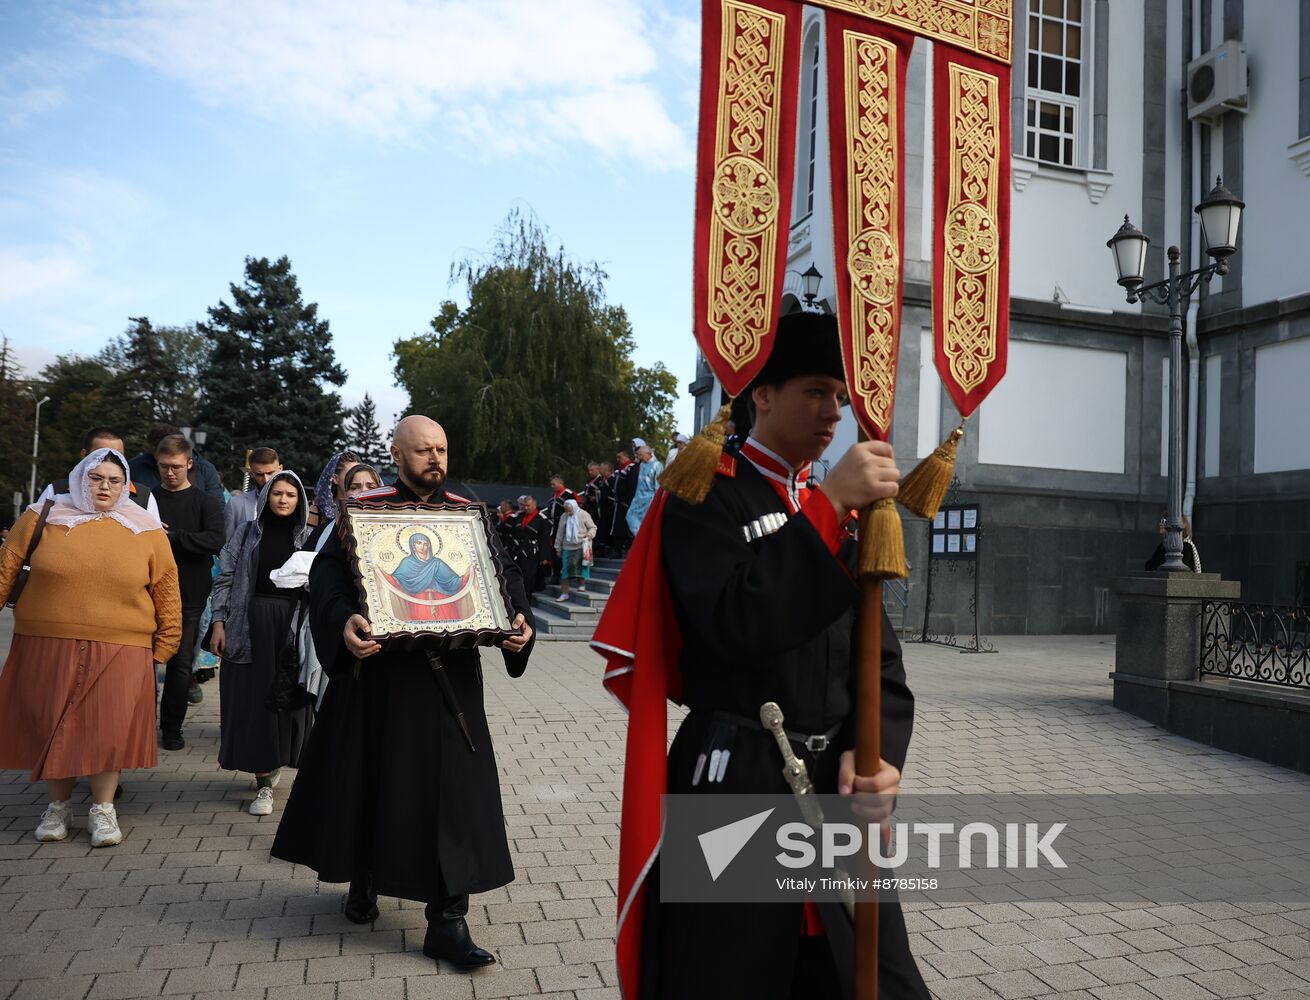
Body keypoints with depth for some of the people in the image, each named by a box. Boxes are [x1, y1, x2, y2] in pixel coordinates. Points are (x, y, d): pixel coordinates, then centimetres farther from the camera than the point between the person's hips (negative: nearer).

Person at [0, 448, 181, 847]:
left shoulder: (146, 530, 5)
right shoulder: (44, 518, 4)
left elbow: (166, 589, 8)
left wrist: (165, 645, 7)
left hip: (119, 650, -1)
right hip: (48, 647, 1)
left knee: (110, 727, -3)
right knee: (51, 725, 7)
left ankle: (103, 809, 13)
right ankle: (58, 805, 26)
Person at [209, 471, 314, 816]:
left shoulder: (307, 537, 6)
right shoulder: (248, 532, 7)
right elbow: (225, 577, 6)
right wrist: (219, 620, -2)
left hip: (293, 623, 0)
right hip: (251, 623, 0)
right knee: (254, 697, 0)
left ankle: (271, 765, 22)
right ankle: (265, 779, 7)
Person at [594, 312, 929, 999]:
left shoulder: (848, 506, 11)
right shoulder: (705, 496, -7)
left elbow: (878, 655, 8)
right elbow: (738, 626, -23)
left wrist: (876, 752, -10)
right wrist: (829, 508, -24)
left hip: (835, 781, 6)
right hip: (735, 783, -5)